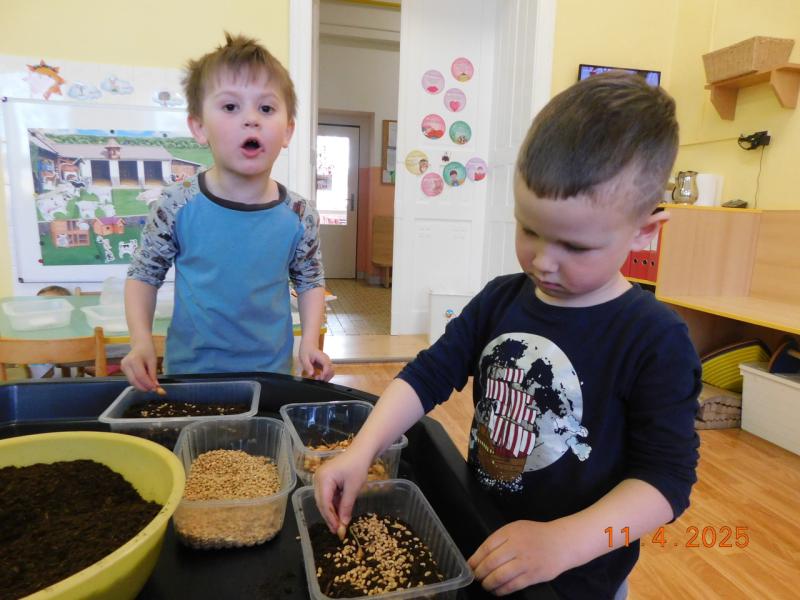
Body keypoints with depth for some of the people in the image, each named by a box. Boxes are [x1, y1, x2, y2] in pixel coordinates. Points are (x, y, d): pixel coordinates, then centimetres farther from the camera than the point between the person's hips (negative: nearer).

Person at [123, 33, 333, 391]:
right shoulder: (177, 207, -13)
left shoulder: (299, 217, -11)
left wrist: (310, 342, -8)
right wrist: (141, 342, -12)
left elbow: (310, 281, 4)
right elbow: (143, 275, 0)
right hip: (188, 372, 0)